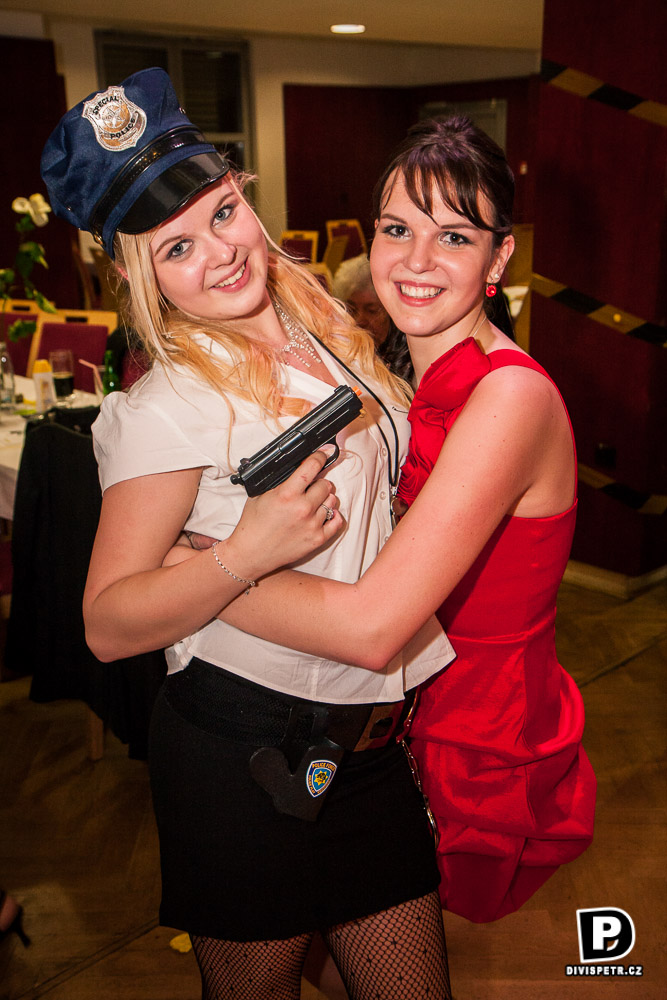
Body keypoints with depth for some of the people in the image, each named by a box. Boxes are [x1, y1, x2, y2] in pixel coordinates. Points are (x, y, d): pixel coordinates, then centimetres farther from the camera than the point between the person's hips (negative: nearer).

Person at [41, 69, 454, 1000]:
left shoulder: (327, 330, 6)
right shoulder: (168, 404, -15)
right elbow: (107, 625, -18)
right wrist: (245, 553, -29)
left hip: (368, 739, 6)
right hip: (244, 751, -6)